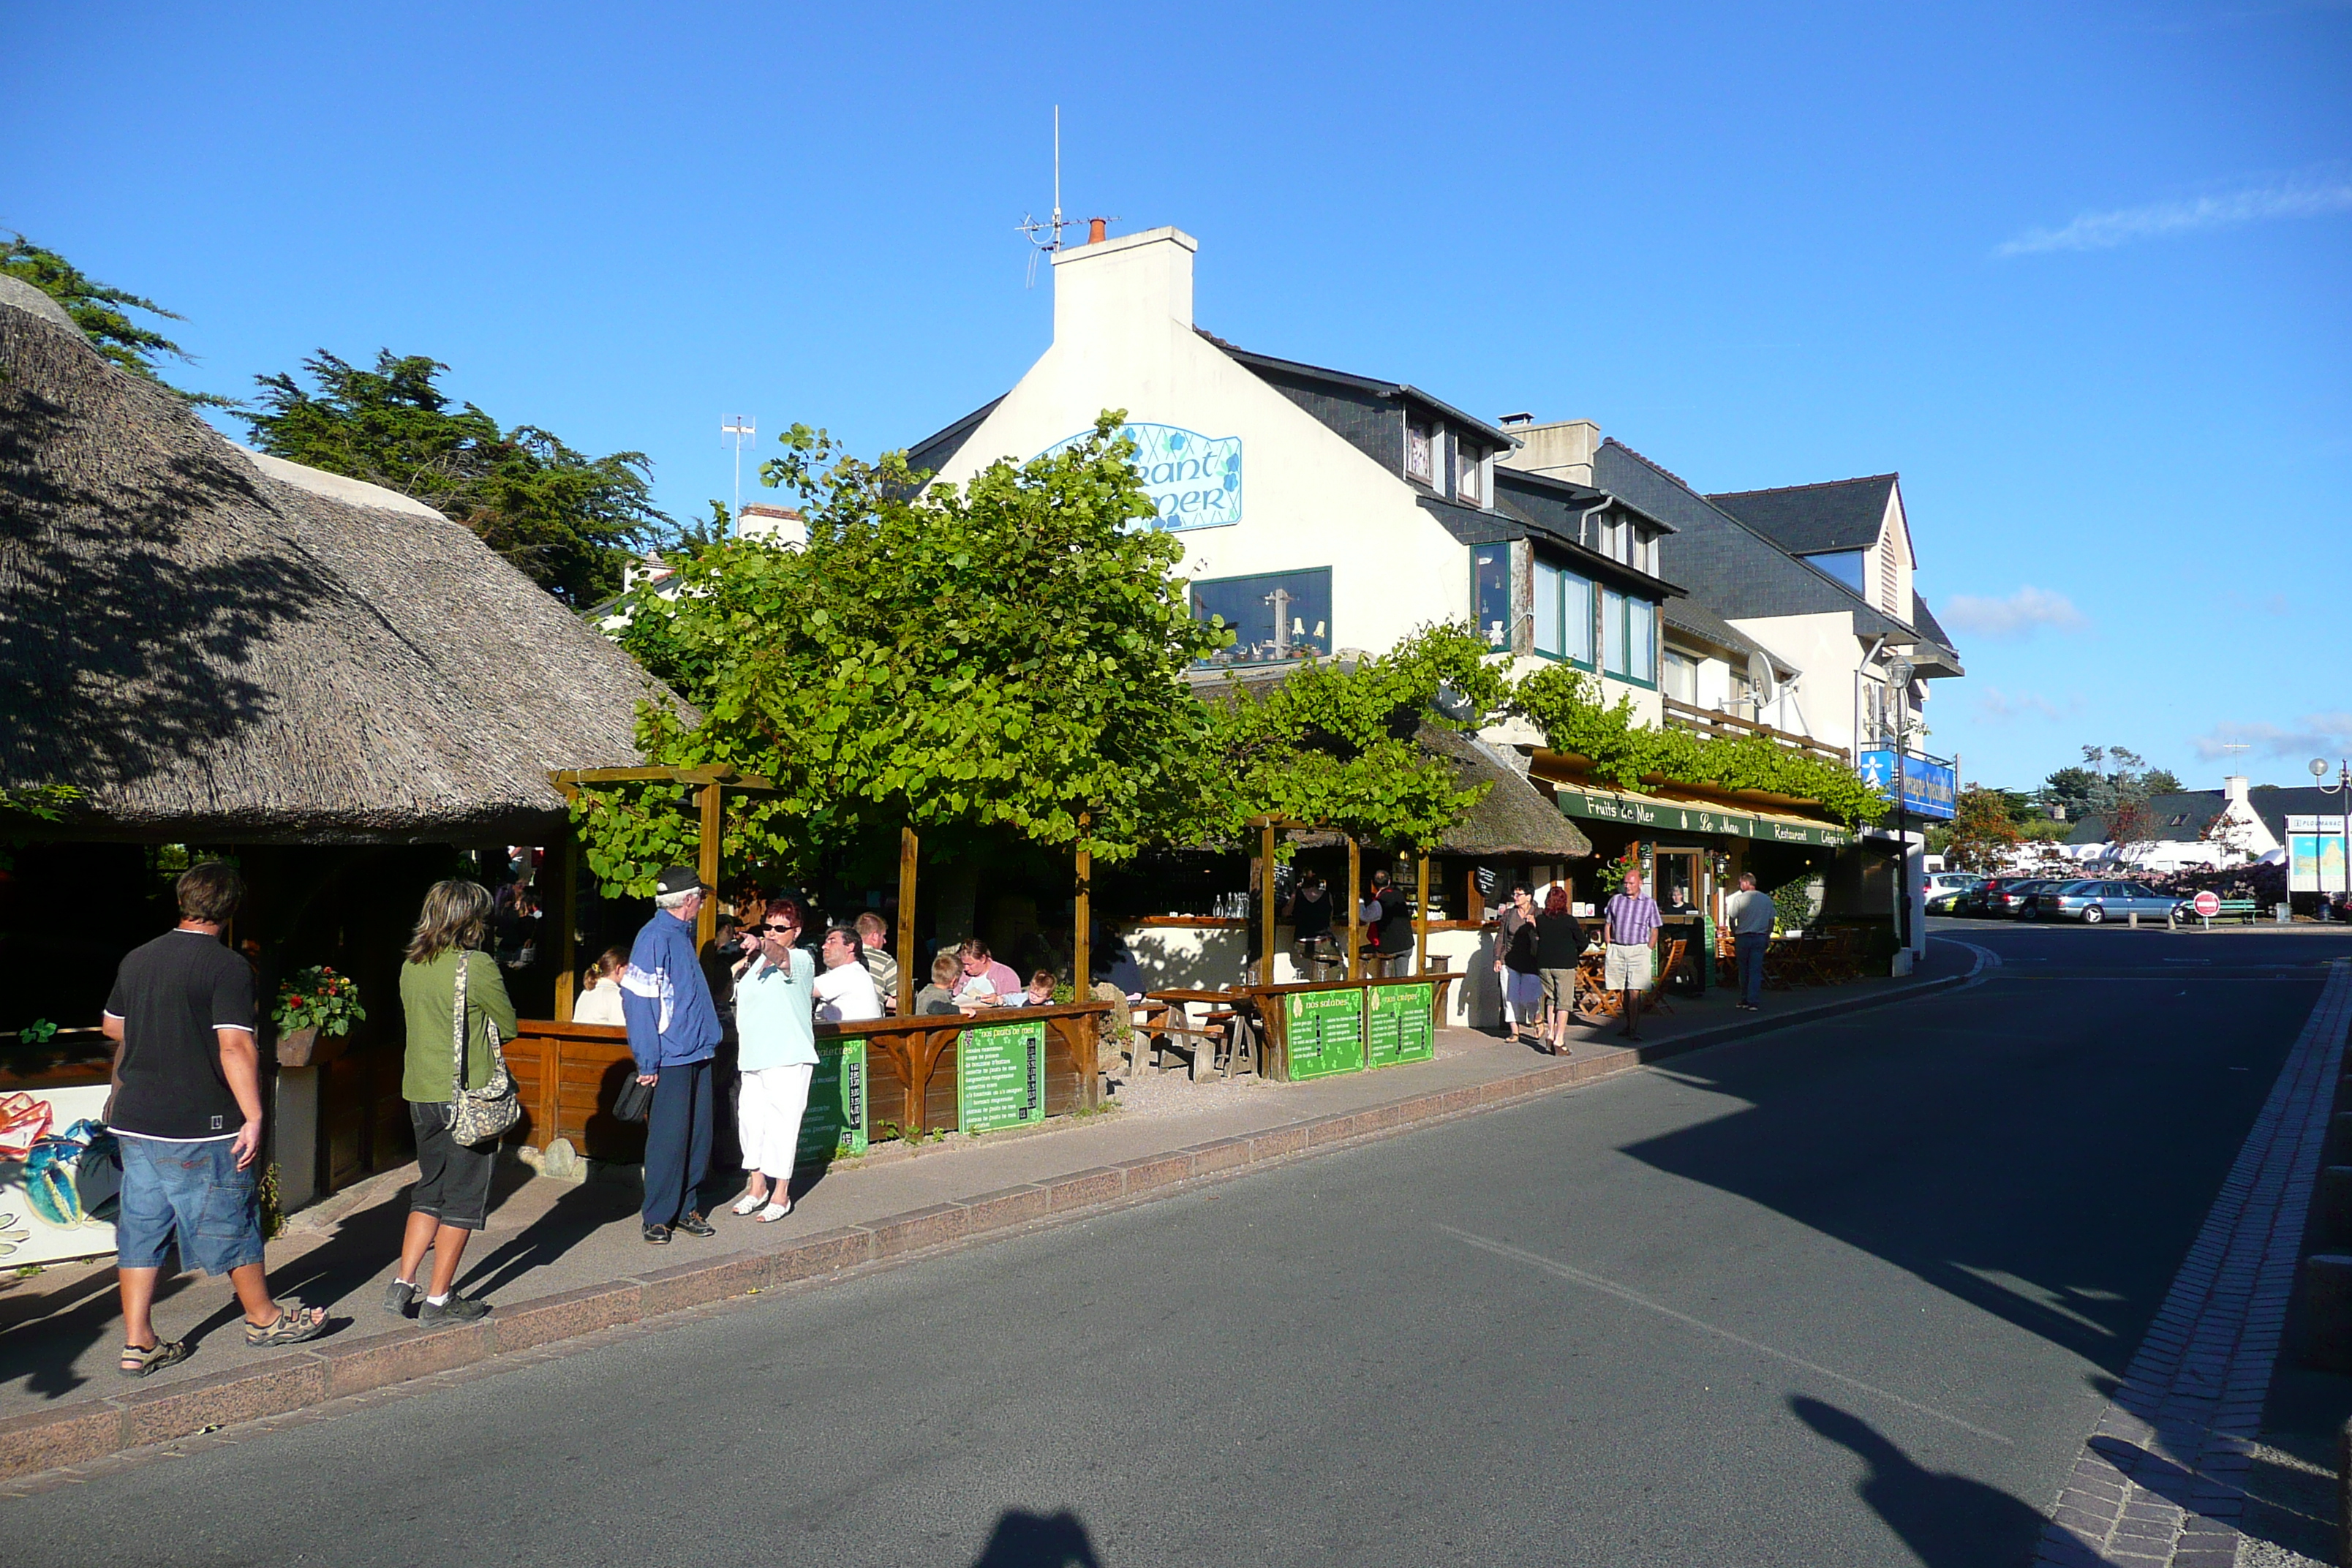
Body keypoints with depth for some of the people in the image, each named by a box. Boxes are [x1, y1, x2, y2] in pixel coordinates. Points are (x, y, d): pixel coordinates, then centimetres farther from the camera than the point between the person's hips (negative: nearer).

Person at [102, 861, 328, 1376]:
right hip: (202, 1126, -6)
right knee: (230, 1222, 8)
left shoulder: (136, 959, 7)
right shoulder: (228, 967, -15)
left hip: (135, 1122, 6)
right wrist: (253, 1117, -20)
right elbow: (235, 1047, -22)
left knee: (141, 1227, 12)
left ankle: (138, 1343, 14)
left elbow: (112, 1027, 22)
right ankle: (264, 1318, 23)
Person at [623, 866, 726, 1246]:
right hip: (671, 1058, -9)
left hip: (697, 1055, 9)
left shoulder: (683, 933, 14)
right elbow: (637, 1000, -17)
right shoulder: (655, 937, -13)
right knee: (668, 1139, -3)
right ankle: (658, 1217, 8)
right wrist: (647, 1062, -18)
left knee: (698, 1136, 11)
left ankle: (687, 1208, 22)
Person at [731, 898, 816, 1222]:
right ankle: (757, 1187, 25)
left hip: (787, 1059, -8)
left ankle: (781, 1195, 4)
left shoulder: (801, 960, -7)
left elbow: (781, 956, -33)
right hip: (753, 1056, 8)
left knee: (781, 1122, -5)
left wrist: (763, 946, -51)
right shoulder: (760, 961, 17)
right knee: (750, 1117, 11)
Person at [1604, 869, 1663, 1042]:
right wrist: (1610, 948, 6)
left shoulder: (1649, 903, 5)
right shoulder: (1615, 900, 10)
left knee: (1634, 992, -10)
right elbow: (1608, 926, 15)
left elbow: (1654, 931, 7)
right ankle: (1629, 1024, 21)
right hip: (1617, 949, 3)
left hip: (1638, 950, -3)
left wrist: (1647, 952, -3)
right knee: (1621, 991, 7)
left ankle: (1634, 1029, -8)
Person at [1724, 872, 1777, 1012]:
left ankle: (1744, 1000, 17)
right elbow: (1771, 921, 8)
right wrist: (1767, 938, 16)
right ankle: (1754, 1002, -5)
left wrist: (1735, 935, 7)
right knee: (1756, 970, 2)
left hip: (1743, 937, -2)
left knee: (1744, 970, 10)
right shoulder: (1767, 900, 4)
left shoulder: (1738, 899, -8)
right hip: (1760, 937, 2)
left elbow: (1732, 919, -7)